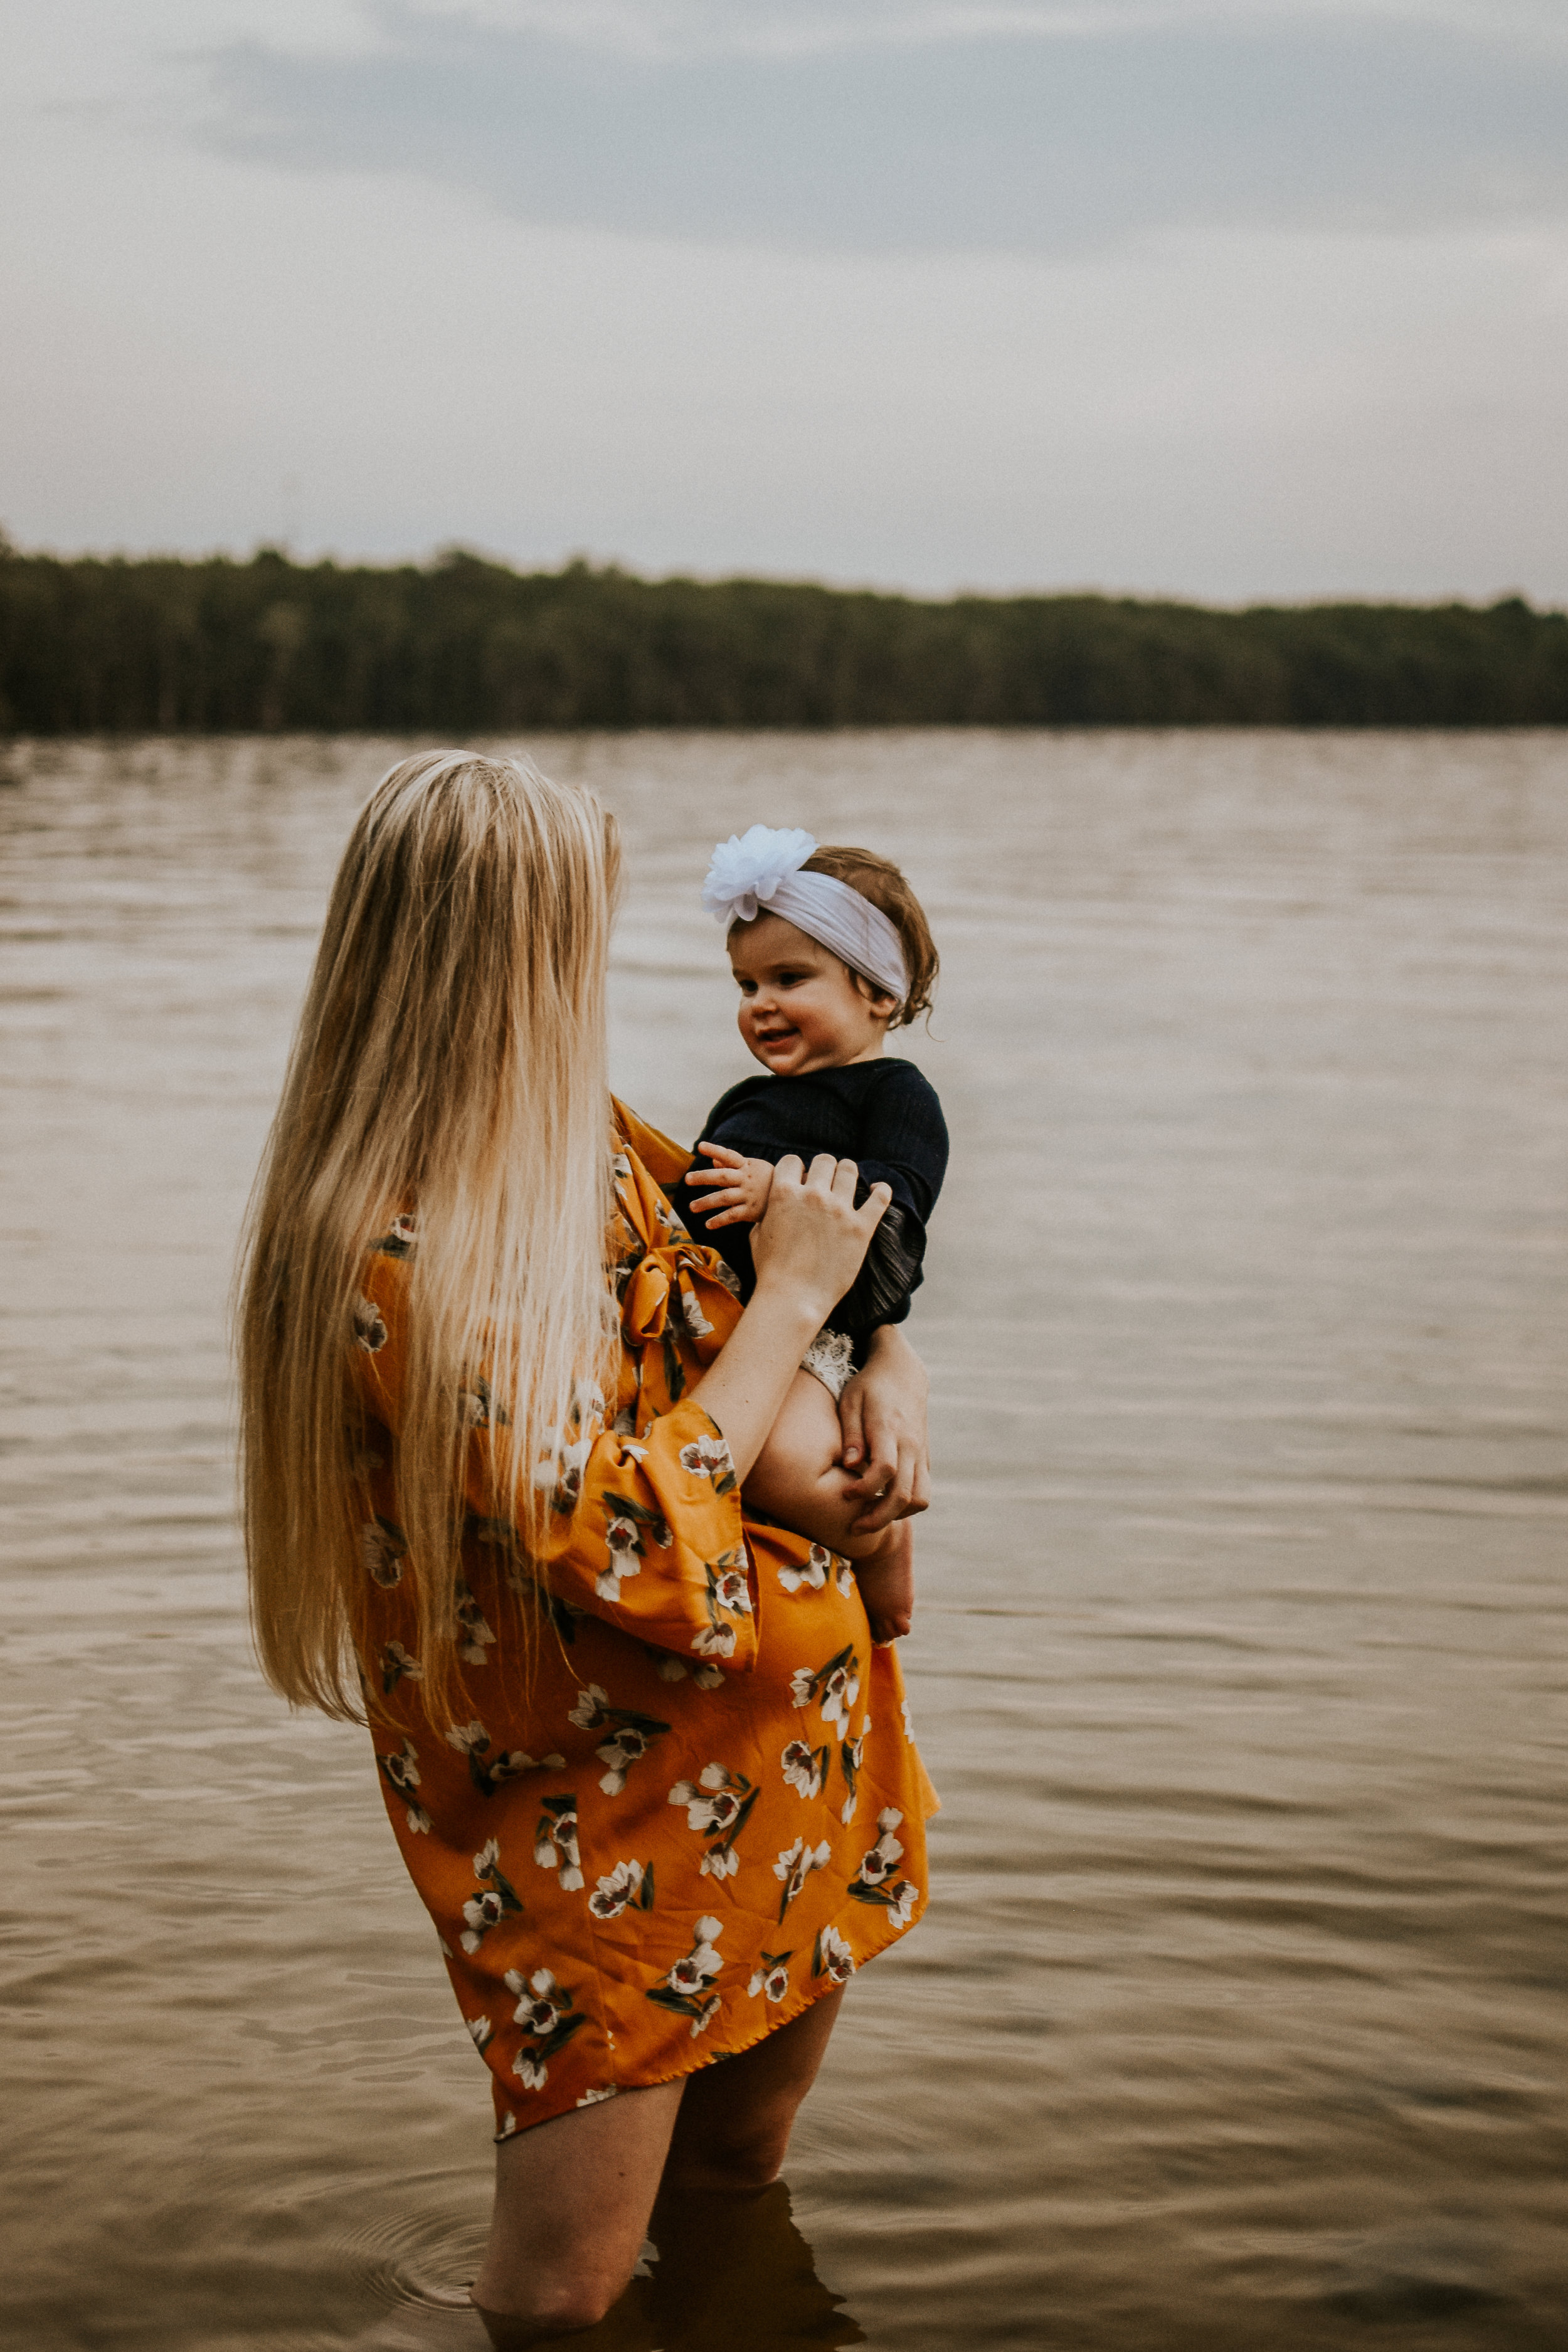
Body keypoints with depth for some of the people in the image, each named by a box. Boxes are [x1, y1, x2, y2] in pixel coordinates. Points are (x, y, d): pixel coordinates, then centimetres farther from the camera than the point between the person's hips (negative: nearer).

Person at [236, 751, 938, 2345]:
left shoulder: (582, 1144, 2)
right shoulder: (392, 1266, -24)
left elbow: (834, 1229, 17)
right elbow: (640, 1547, -25)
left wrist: (888, 1368, -4)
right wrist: (791, 1295, -16)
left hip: (790, 1756, 8)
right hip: (592, 1811, -8)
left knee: (737, 2207, 20)